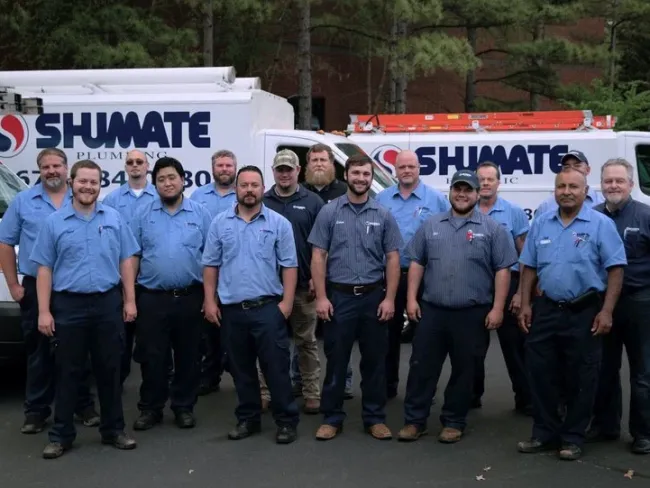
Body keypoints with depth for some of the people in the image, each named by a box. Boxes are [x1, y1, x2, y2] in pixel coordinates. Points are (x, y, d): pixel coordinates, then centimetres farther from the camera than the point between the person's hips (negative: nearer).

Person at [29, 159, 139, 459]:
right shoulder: (54, 222, 2)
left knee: (109, 370, 9)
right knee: (68, 372, 5)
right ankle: (61, 435, 14)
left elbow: (126, 262, 8)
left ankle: (113, 430, 20)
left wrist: (129, 300, 1)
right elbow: (45, 269, 0)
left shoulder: (114, 218, 6)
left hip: (108, 303, 1)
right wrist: (44, 311, -6)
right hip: (69, 305, -1)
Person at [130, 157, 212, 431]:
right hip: (152, 298, 0)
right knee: (152, 356, 5)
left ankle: (184, 407, 21)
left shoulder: (200, 213, 3)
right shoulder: (143, 216, 5)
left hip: (190, 297, 0)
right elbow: (132, 257, 5)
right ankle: (150, 408, 18)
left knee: (188, 356, 8)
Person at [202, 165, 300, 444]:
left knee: (276, 367, -1)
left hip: (267, 307, -2)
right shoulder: (220, 223, 6)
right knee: (241, 369, 12)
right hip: (231, 309, 3)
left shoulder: (279, 223, 0)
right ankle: (248, 419, 24)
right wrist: (210, 301, 1)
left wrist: (287, 301, -8)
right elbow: (210, 265, 8)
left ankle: (286, 421, 9)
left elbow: (289, 266, -1)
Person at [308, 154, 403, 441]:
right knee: (336, 360, 5)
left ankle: (374, 418, 19)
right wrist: (321, 297, -8)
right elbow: (318, 256, -1)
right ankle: (332, 418, 15)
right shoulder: (329, 212, 1)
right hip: (339, 296, -1)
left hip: (373, 296, 1)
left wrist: (389, 298, -4)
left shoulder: (383, 215, 4)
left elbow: (392, 259, 4)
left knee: (374, 360, 8)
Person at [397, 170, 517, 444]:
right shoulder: (431, 226, 9)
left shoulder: (492, 229, 1)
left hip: (472, 313, -2)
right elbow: (417, 263, 10)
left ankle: (453, 423, 19)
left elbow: (502, 270, -2)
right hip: (431, 310, 2)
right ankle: (414, 421, 13)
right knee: (422, 367, 4)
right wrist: (411, 298, 3)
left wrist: (497, 308, -8)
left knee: (463, 370, 7)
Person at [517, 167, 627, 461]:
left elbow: (615, 269, -8)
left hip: (584, 313, -4)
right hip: (546, 310, 4)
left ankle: (573, 438, 18)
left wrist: (606, 311, -14)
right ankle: (545, 433, 22)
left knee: (580, 379, 5)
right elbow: (529, 268, 12)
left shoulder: (601, 224, -6)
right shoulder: (541, 224, 7)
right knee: (540, 373, 9)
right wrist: (525, 305, 5)